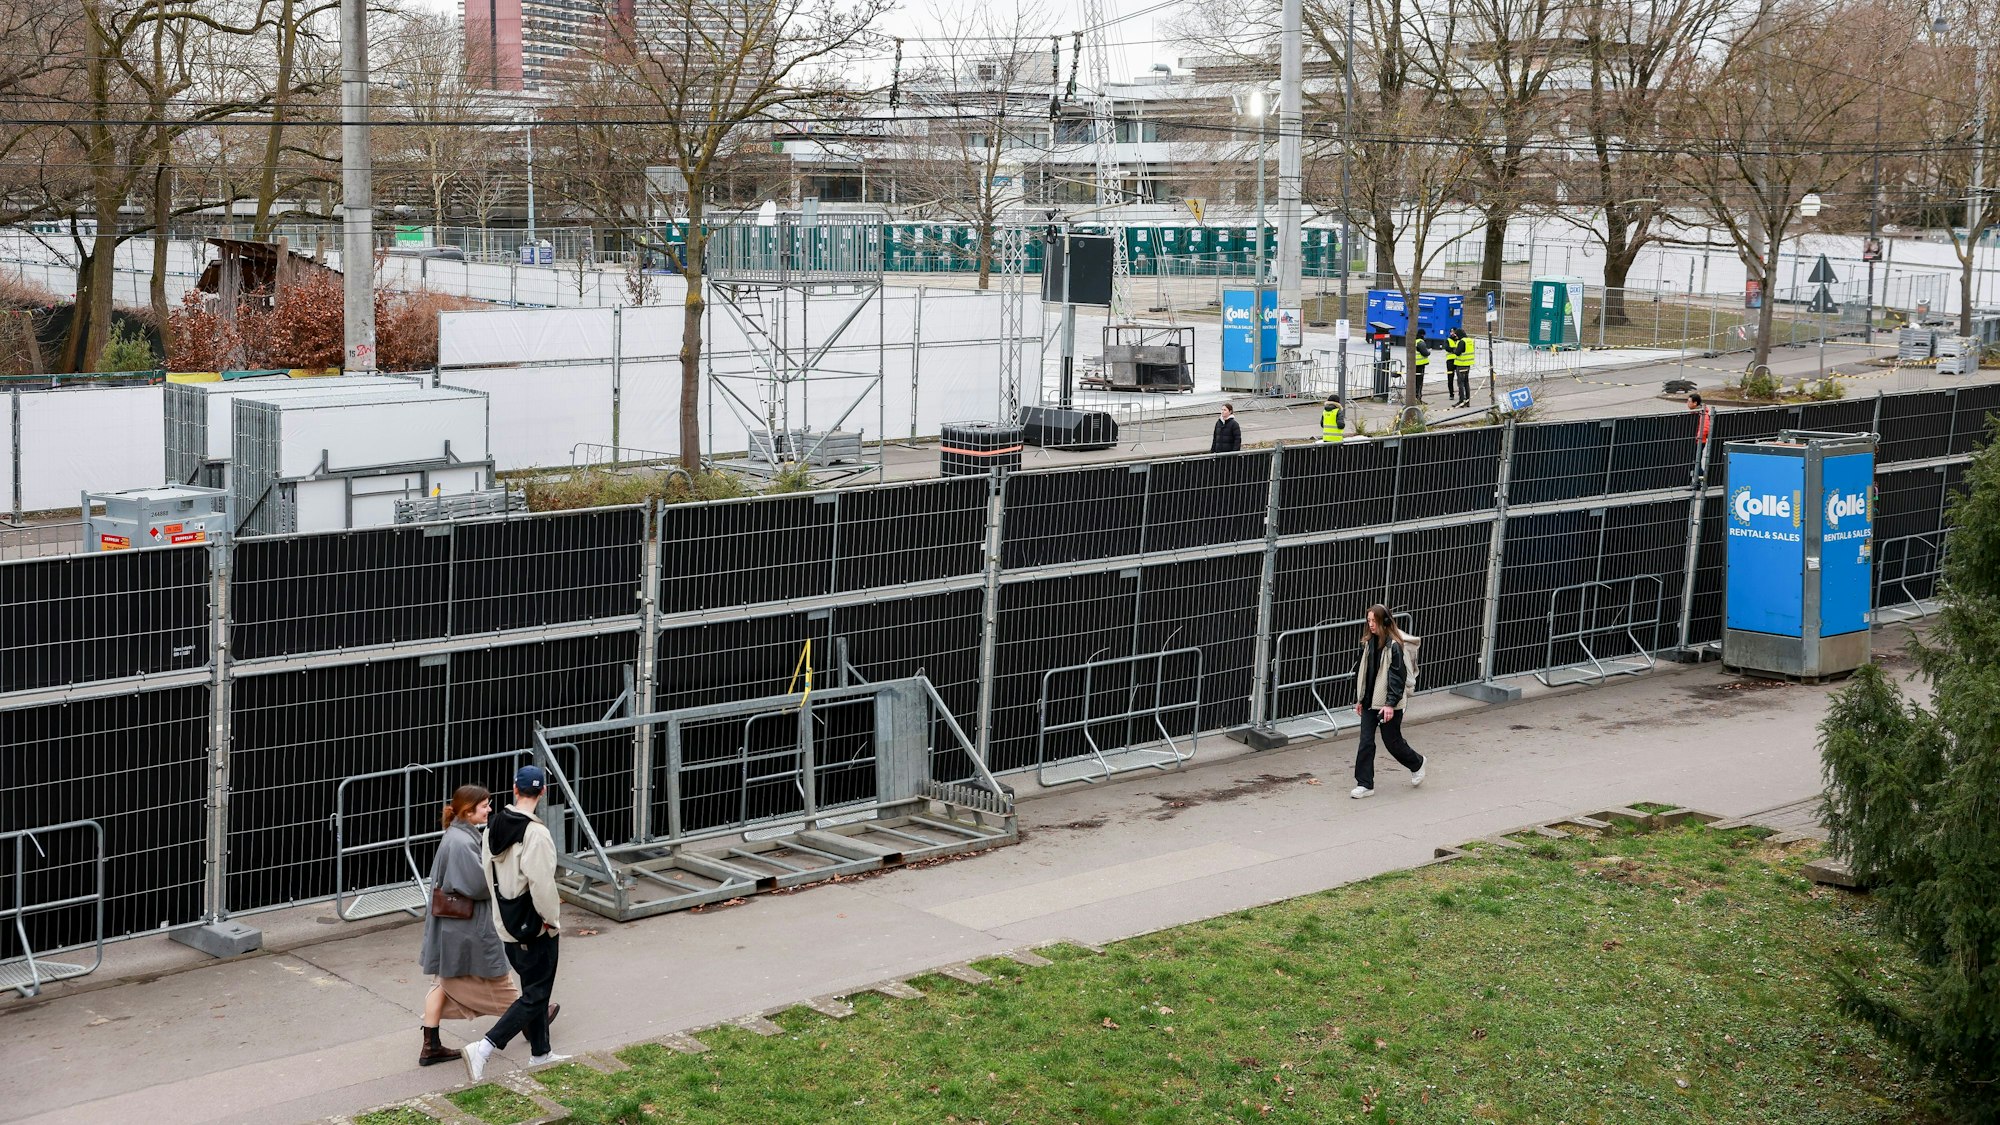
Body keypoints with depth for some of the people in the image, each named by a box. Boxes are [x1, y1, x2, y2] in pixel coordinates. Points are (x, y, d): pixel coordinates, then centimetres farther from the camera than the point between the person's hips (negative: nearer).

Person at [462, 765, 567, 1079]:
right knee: (535, 995, 0)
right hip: (533, 927, -8)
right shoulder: (536, 833, -24)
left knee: (534, 987, 21)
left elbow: (490, 874, 9)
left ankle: (541, 1052, 32)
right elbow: (542, 884, -24)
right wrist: (553, 921, -9)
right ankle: (484, 1047, -10)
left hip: (506, 924, 8)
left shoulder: (493, 826, 1)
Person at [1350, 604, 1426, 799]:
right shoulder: (1368, 643, 6)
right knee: (1366, 742, 1)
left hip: (1388, 704, -6)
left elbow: (1397, 677, -16)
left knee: (1392, 741, 8)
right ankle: (1365, 785, 5)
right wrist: (1359, 699, 14)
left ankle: (1417, 765, 35)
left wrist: (1390, 704, -20)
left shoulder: (1393, 646, -15)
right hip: (1369, 702, 6)